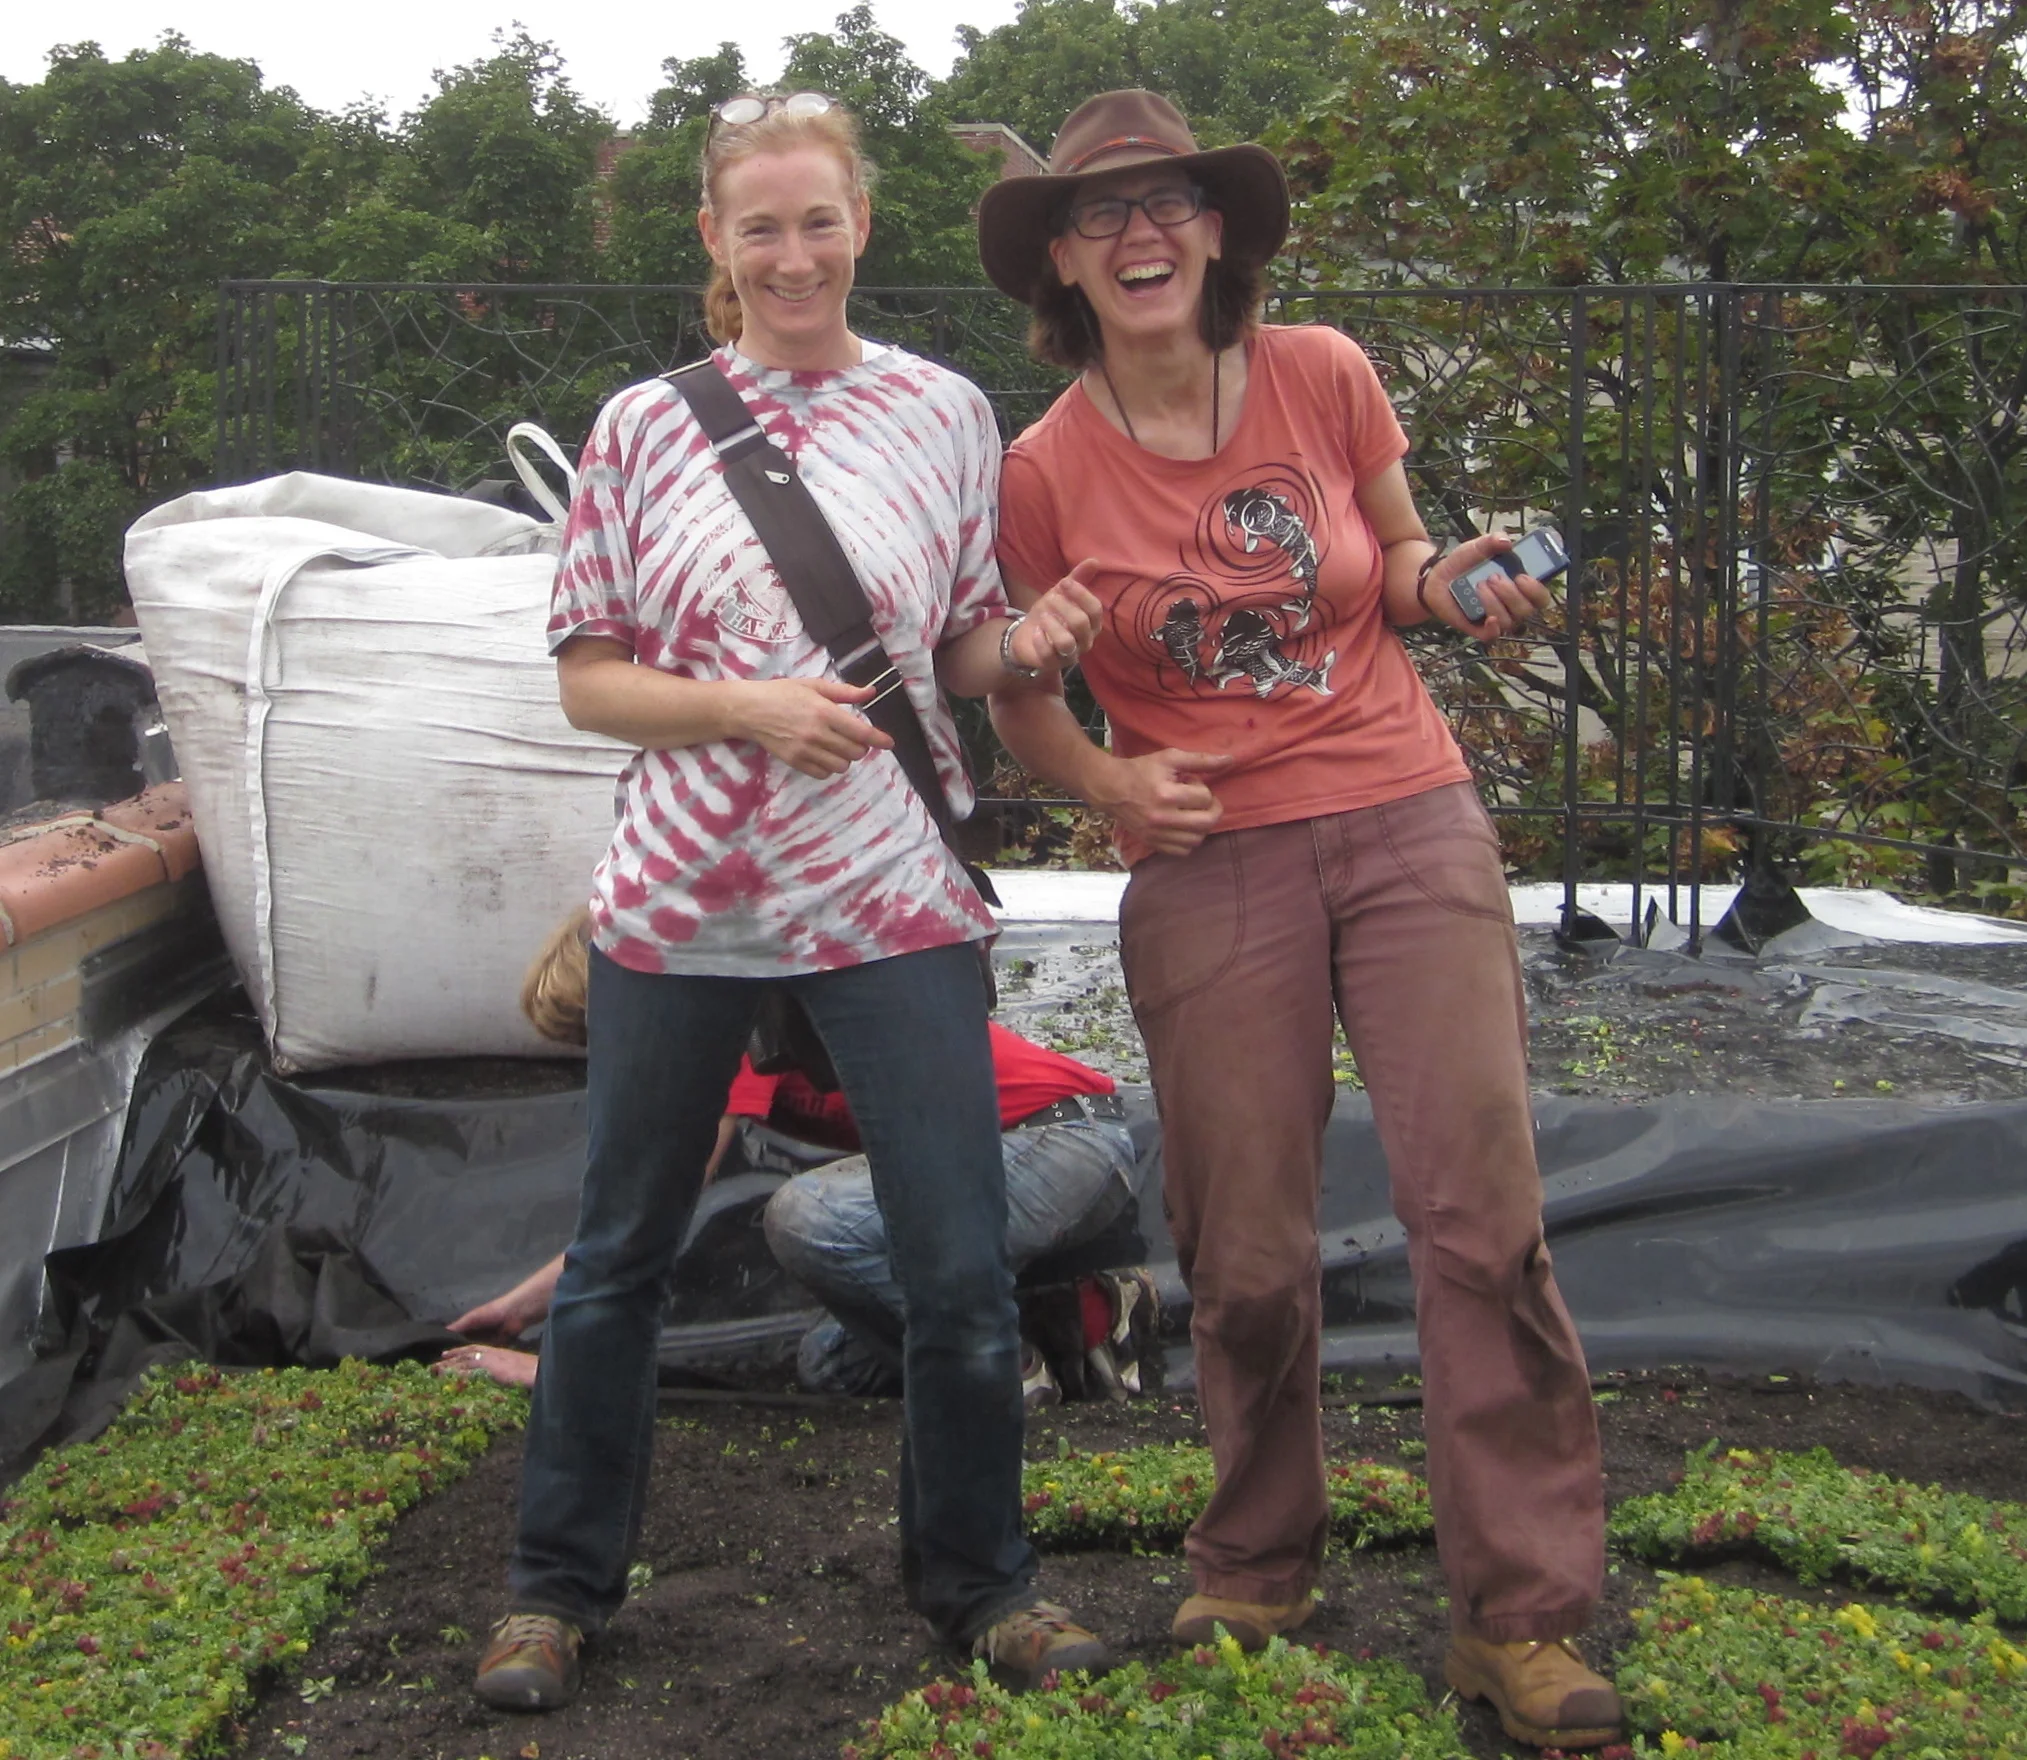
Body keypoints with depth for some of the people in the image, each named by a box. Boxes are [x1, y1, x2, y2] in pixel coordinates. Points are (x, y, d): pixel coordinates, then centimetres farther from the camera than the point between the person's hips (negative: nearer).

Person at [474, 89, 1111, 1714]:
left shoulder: (945, 412, 4)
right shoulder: (647, 426, 2)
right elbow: (587, 675, 1)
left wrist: (1028, 646, -10)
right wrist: (749, 708, -15)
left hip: (892, 894, 0)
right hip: (679, 895, 0)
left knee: (962, 1271, 1)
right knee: (619, 1259, 12)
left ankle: (976, 1576, 25)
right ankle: (562, 1583, 31)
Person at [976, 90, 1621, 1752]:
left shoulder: (1324, 375, 1)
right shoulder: (1045, 471, -2)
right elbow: (1019, 690, 10)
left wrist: (1450, 580, -8)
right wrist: (1107, 783, -9)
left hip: (1407, 822, 1)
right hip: (1210, 862, 0)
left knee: (1482, 1210, -8)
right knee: (1249, 1257, 2)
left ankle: (1525, 1613, 2)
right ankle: (1258, 1568, 26)